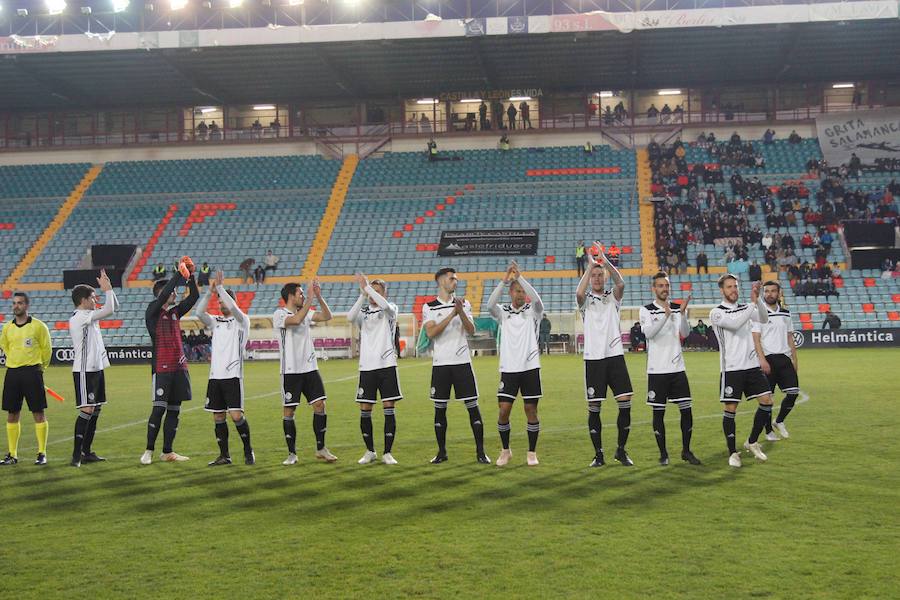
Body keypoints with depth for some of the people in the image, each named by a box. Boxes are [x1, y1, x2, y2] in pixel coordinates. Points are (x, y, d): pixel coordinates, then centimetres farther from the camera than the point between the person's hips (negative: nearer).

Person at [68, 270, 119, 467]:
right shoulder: (78, 318, -14)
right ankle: (76, 455, -9)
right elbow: (109, 310, -21)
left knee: (95, 410, 10)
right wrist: (107, 289, -9)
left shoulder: (89, 316, 14)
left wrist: (108, 288, 5)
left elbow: (114, 307, 19)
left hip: (96, 369, 10)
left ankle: (87, 452, 16)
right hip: (84, 371, -10)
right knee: (87, 410, -12)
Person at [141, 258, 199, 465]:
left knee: (174, 410, 7)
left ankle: (167, 451, 13)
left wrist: (191, 275, -4)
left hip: (179, 368, 7)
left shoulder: (175, 312, 15)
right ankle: (149, 451, 2)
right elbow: (162, 296, -20)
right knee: (159, 409, -8)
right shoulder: (152, 312, -3)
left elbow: (194, 297, 8)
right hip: (161, 368, -6)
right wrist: (179, 274, -19)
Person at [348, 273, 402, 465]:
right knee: (365, 410, 2)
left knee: (389, 409, -2)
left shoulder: (390, 309, 4)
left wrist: (367, 287, -21)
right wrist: (362, 295, -23)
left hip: (387, 365, -2)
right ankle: (370, 451, 18)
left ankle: (387, 452, 6)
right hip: (366, 367, 2)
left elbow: (385, 305, -21)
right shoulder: (364, 311, 10)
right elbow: (350, 318, -13)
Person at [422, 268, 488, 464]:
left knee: (472, 406, -1)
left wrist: (461, 312, -17)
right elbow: (431, 333, -11)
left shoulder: (463, 304, 8)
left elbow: (471, 331, -1)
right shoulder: (429, 307, 3)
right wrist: (452, 314, -16)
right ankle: (442, 451, 15)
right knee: (440, 408, 4)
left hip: (462, 362, 1)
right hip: (440, 364, -1)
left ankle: (480, 451, 5)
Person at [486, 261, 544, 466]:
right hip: (508, 369, 1)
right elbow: (490, 304, -16)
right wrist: (505, 280, -24)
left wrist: (519, 276, -23)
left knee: (531, 410, 2)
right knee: (504, 410, -2)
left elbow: (536, 299, -18)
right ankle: (505, 451, 16)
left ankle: (532, 453, 14)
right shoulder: (503, 312, 5)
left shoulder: (532, 311, 4)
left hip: (530, 368, 0)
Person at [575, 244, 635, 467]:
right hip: (593, 358, -1)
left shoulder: (613, 298, 10)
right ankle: (598, 454, 10)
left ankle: (621, 450, 10)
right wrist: (590, 265, -14)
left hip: (615, 355, 1)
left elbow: (621, 283, -12)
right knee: (594, 407, 0)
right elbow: (579, 293, -18)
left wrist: (604, 260, -16)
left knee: (625, 403, -5)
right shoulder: (586, 300, 7)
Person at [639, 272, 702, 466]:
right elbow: (648, 332, -19)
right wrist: (665, 315, -31)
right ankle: (663, 453, 13)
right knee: (658, 412, 2)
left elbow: (685, 333, -6)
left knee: (686, 410, 1)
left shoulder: (678, 308, 8)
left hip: (677, 368, 3)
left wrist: (682, 314, -24)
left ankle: (686, 451, 15)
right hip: (656, 370, -3)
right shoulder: (646, 310, -1)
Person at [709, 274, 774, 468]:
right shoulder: (716, 313, -4)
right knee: (730, 409, -2)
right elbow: (735, 324, -22)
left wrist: (757, 299, -20)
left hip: (752, 365, 5)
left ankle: (752, 442, 17)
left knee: (767, 401, -1)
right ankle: (733, 453, 9)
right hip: (731, 368, -5)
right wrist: (752, 302, -23)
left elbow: (764, 319, -5)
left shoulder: (745, 308, 12)